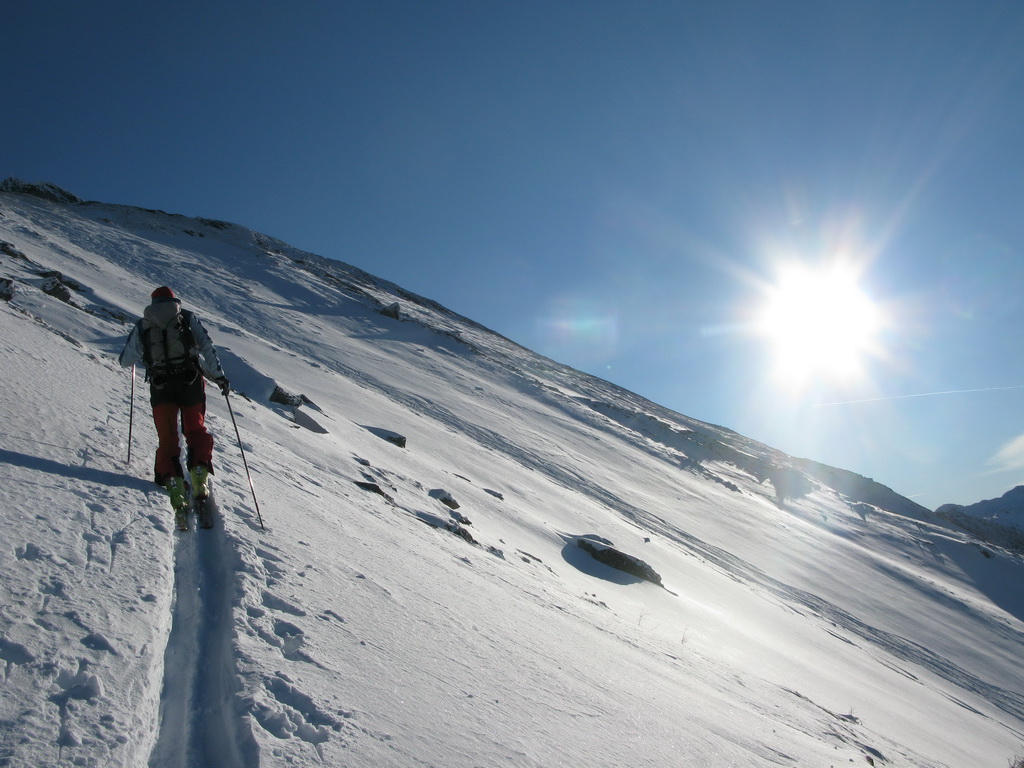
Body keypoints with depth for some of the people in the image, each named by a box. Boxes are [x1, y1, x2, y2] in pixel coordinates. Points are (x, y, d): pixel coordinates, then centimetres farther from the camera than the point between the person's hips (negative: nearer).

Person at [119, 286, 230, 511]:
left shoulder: (142, 325, 14)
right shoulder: (188, 318, 12)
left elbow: (125, 361, 16)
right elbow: (206, 347, 1)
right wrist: (219, 377, 3)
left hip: (160, 385, 1)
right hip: (190, 380, 0)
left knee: (167, 436, 8)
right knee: (196, 430, 12)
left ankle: (171, 479, -10)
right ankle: (199, 471, -8)